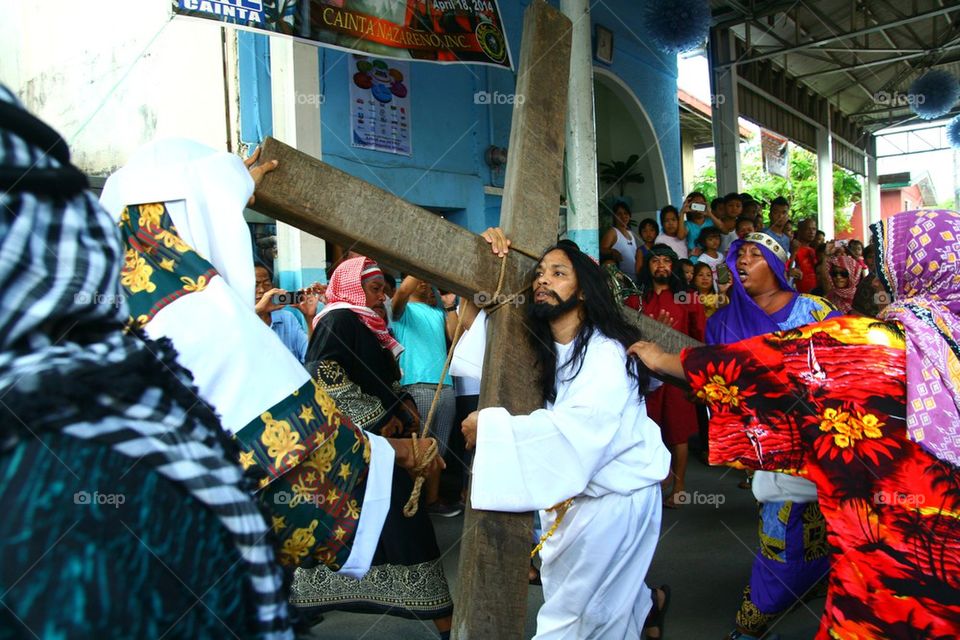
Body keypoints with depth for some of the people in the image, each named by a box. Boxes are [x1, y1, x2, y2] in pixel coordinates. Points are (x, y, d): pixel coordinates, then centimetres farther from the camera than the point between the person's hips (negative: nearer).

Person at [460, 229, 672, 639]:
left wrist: (491, 427, -35)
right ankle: (646, 604, 49)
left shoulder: (607, 352, -23)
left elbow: (580, 426, -37)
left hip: (615, 493, -7)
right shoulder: (538, 346, -2)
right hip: (568, 490, 7)